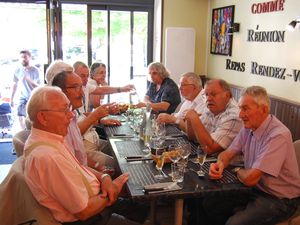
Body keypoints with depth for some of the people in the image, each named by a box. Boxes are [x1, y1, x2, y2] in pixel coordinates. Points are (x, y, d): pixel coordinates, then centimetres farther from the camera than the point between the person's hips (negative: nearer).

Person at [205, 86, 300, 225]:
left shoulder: (278, 135, -27)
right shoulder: (249, 127, 0)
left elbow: (250, 178, -29)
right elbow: (228, 153, 8)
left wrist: (238, 171, -6)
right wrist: (220, 164, -15)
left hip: (278, 199, -7)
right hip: (254, 187, 7)